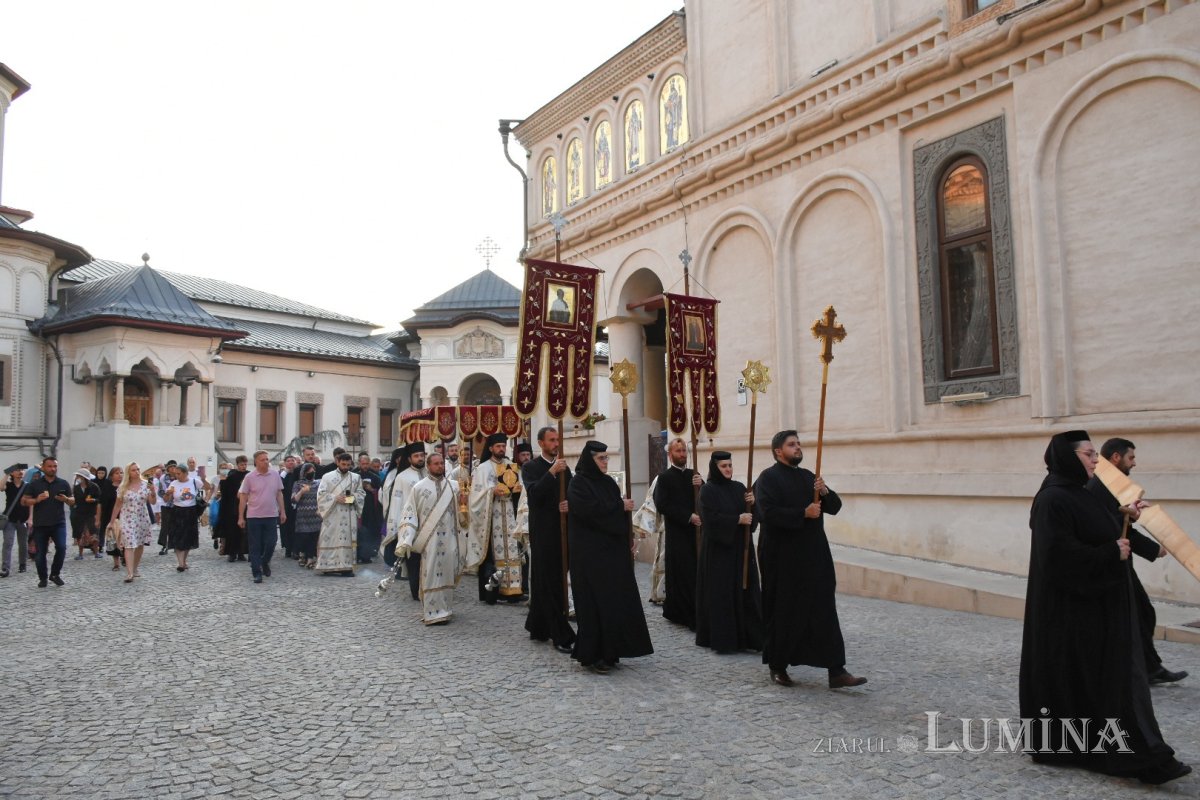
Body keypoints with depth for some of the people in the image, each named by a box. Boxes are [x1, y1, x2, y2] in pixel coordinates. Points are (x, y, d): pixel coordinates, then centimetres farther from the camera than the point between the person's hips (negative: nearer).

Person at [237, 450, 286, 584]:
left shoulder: (275, 474, 4)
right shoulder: (249, 477, -4)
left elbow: (279, 494, 11)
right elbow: (243, 497, -1)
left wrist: (282, 511, 7)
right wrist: (241, 517, -3)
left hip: (271, 516, 2)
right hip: (254, 516, -2)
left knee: (271, 543, 3)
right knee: (255, 547, 2)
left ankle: (265, 562, 30)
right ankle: (257, 573, 9)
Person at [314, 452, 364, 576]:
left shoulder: (356, 478, 10)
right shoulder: (327, 477, 3)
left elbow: (361, 494, 12)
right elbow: (321, 494, -2)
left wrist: (354, 497, -9)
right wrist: (335, 498, -15)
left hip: (349, 515, 2)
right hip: (331, 514, -2)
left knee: (347, 539, -1)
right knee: (329, 539, -2)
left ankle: (346, 566, 2)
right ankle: (328, 566, 4)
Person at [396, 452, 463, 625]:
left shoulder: (453, 486, 8)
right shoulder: (419, 487, 1)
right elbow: (409, 515, -2)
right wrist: (405, 540, -10)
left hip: (449, 538, 3)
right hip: (430, 539, -3)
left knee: (447, 573, 7)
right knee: (431, 574, -2)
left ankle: (443, 609, 21)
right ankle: (433, 613, 3)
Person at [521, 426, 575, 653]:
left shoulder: (564, 468, 12)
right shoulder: (531, 468, -3)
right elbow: (533, 494, -18)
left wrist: (569, 505, -10)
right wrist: (551, 472, -25)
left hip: (562, 530, 5)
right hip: (543, 532, -5)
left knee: (550, 582, 12)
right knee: (548, 583, -4)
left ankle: (537, 627, 25)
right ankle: (561, 636, -3)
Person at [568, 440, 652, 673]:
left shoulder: (608, 482, 13)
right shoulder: (578, 483, -9)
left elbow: (620, 510, 14)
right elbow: (591, 511, -21)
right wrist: (619, 506, -12)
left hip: (612, 549, 7)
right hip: (589, 552, -7)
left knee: (616, 599, 6)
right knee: (595, 601, -5)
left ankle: (609, 651, 16)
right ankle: (591, 654, 4)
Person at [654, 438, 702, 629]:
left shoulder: (694, 475, 14)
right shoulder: (664, 478, -2)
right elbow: (662, 505, -12)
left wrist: (701, 486, -9)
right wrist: (688, 517, -16)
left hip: (696, 531, 5)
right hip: (677, 533, -5)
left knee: (697, 573, 3)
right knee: (682, 574, -4)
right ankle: (688, 615, 2)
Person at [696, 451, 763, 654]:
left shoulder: (739, 487, 10)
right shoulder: (708, 490, -7)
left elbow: (752, 516, 9)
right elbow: (711, 518, -18)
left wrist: (753, 503, -10)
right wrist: (737, 519, -18)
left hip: (741, 546, 6)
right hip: (717, 549, -6)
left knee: (745, 590, 5)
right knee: (720, 593, -2)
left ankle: (746, 636, 11)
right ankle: (720, 638, 6)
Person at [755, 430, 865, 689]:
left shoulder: (808, 476, 14)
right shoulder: (768, 478, -7)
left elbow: (835, 506, 11)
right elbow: (769, 512, -20)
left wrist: (825, 492, -9)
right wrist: (803, 513, -20)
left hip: (813, 556, 6)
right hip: (782, 558, -6)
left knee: (824, 611, 2)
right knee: (783, 613, 5)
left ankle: (836, 671, 4)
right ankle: (777, 667, 20)